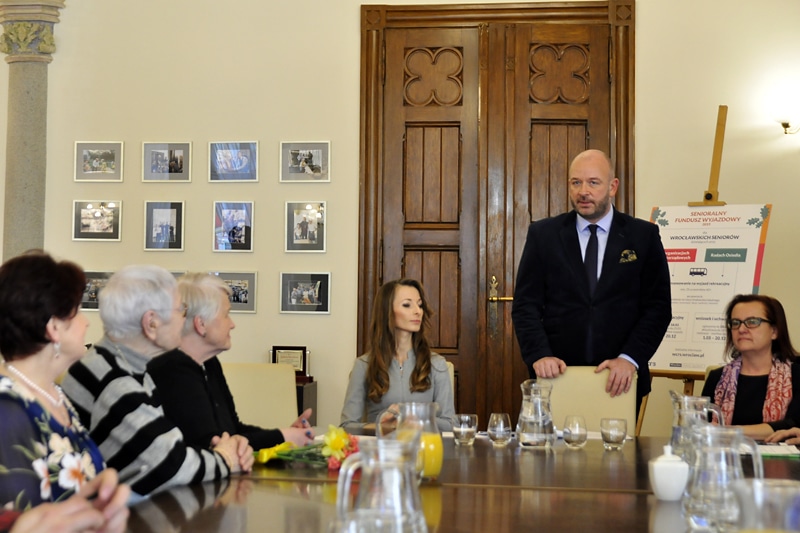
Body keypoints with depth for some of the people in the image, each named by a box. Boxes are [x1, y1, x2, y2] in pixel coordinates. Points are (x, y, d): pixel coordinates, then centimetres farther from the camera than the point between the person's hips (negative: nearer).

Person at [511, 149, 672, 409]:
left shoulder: (644, 236, 3)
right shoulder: (542, 234, 4)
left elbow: (658, 306, -1)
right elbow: (525, 304, 1)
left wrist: (630, 358, -13)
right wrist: (539, 355, -14)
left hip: (619, 382, 0)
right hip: (557, 377, 0)